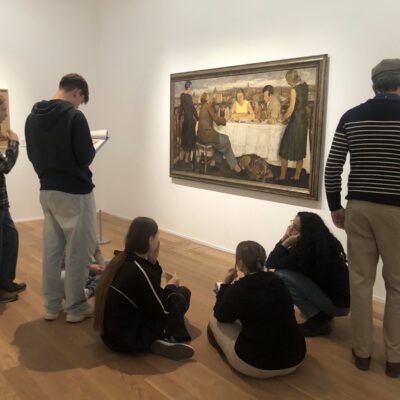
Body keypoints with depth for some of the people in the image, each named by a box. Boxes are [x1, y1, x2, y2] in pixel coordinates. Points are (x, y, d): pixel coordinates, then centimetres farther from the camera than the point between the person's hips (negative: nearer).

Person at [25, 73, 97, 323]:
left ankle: (52, 305, 23)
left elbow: (33, 155, 13)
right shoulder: (74, 116, -16)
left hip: (47, 190, 7)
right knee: (78, 250, 3)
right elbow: (85, 157, -18)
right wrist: (92, 146, 3)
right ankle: (76, 307, 13)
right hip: (75, 192, -7)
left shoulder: (33, 117, 7)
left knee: (51, 248, 13)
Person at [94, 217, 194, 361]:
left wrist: (153, 262, -3)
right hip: (127, 340, -9)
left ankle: (162, 337, 12)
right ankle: (166, 340, 4)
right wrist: (171, 286, 3)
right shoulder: (141, 272, -26)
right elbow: (163, 310, -14)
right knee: (179, 296, 0)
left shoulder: (121, 259, 0)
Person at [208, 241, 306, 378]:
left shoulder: (238, 290, -15)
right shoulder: (277, 282, 1)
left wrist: (225, 284, 9)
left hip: (256, 366, -5)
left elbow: (220, 316, 4)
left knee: (214, 322, 13)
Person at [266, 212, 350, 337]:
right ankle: (322, 313, 17)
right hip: (340, 298, 9)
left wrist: (286, 241, -19)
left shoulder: (308, 250, -24)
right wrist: (286, 238, -5)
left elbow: (270, 263, -19)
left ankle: (318, 321, -9)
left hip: (337, 304, -9)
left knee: (282, 275, -19)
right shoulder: (323, 243, 2)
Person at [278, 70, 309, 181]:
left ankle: (282, 176, 8)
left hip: (295, 122, -7)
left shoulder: (294, 89, -15)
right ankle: (297, 176, 18)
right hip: (304, 121, 7)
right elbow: (303, 103, 10)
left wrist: (282, 118, 0)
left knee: (284, 151, 4)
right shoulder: (305, 86, 5)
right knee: (300, 150, 12)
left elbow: (291, 110, -15)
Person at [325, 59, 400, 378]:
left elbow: (332, 167, 0)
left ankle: (363, 351, 23)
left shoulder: (351, 117, 2)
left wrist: (335, 206, 10)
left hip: (358, 207, 3)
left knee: (360, 281, 12)